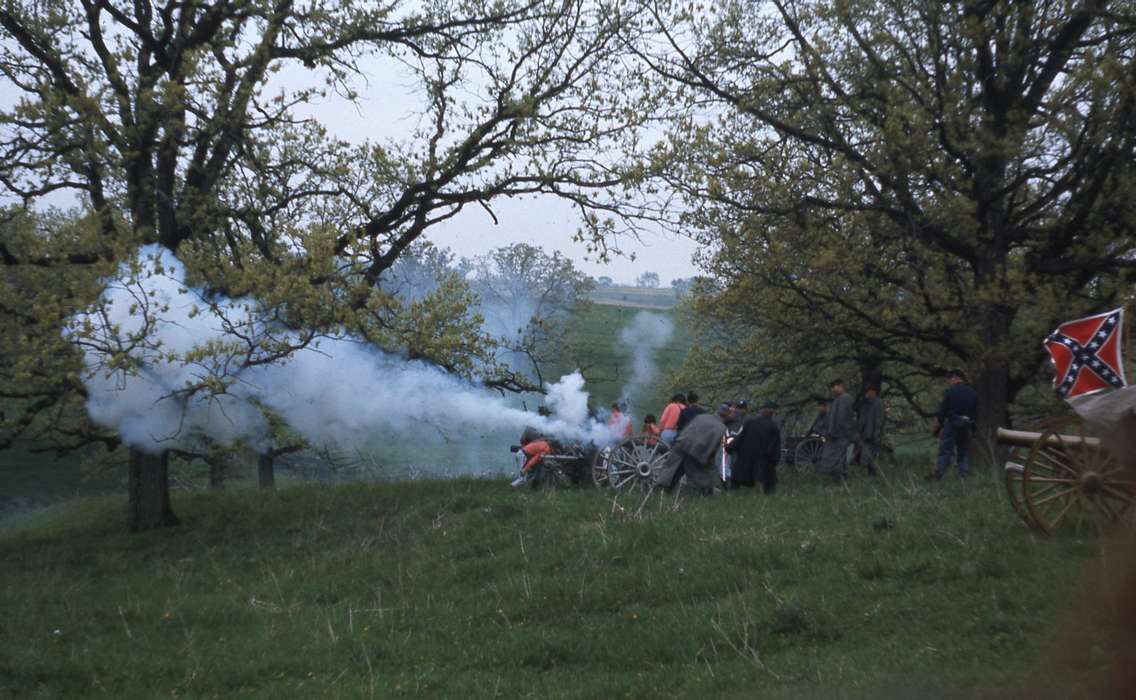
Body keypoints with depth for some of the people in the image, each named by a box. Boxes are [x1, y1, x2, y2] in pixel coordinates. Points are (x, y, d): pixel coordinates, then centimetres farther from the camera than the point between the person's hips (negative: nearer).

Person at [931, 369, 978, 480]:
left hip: (951, 424, -5)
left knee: (945, 450, -6)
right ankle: (964, 475, 8)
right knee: (963, 452, 12)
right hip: (966, 427, 5)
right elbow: (976, 412, 10)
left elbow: (943, 409, -9)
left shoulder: (950, 391, -8)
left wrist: (939, 424, 0)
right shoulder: (973, 393, 9)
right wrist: (971, 425, 15)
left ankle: (937, 474, -11)